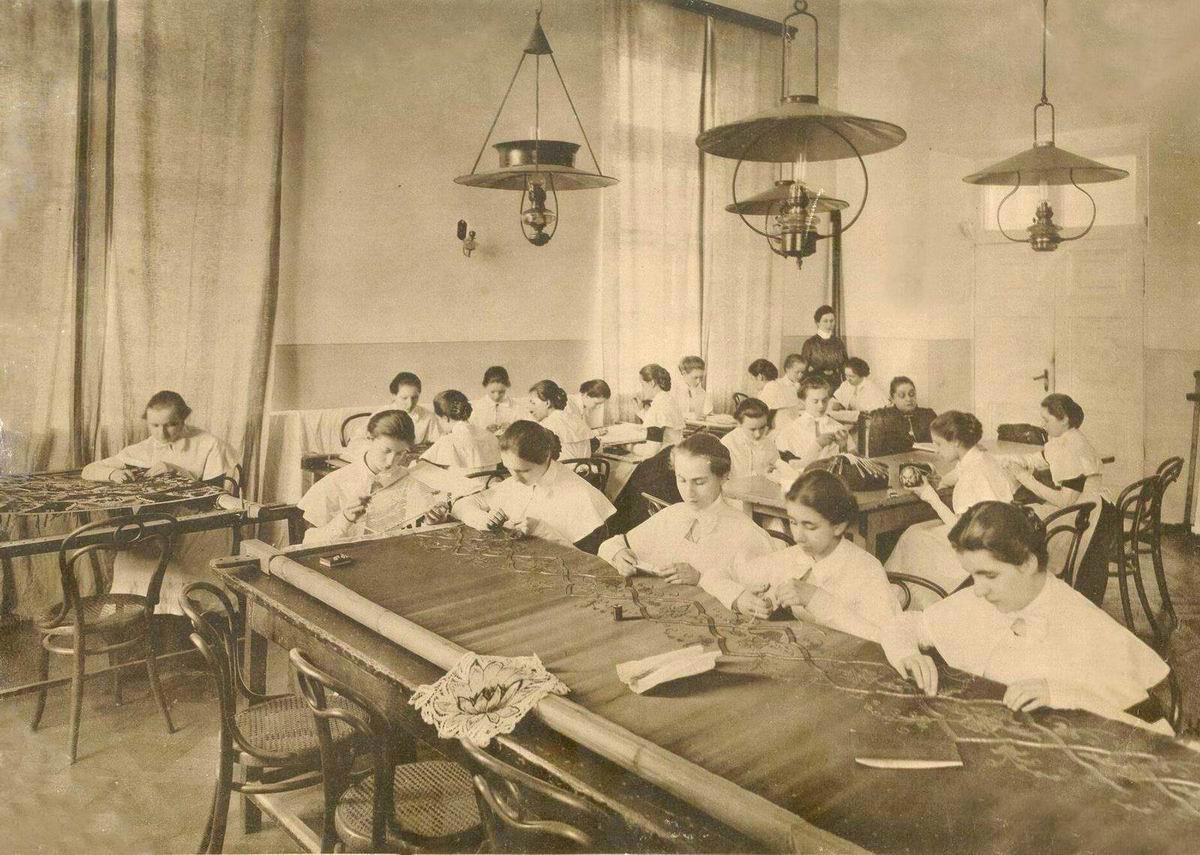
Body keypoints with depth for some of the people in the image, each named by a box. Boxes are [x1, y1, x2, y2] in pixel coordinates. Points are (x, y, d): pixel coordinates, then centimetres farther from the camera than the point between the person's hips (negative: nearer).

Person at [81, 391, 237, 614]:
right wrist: (112, 473, -6)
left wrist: (176, 471, -12)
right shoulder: (140, 451, 14)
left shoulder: (208, 445, 2)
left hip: (202, 530, -4)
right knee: (126, 562, -22)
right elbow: (88, 471, 16)